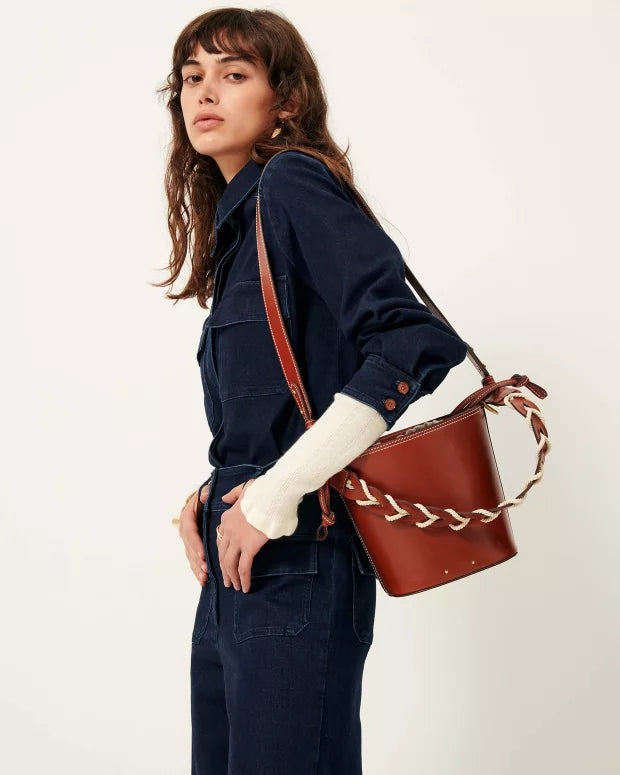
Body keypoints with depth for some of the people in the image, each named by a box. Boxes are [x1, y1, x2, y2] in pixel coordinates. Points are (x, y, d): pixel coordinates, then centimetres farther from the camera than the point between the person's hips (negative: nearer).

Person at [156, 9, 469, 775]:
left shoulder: (294, 183, -10)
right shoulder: (236, 219, 15)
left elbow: (419, 343, -23)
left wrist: (275, 497, -20)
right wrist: (210, 494, 2)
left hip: (296, 566, -8)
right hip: (232, 566, 9)